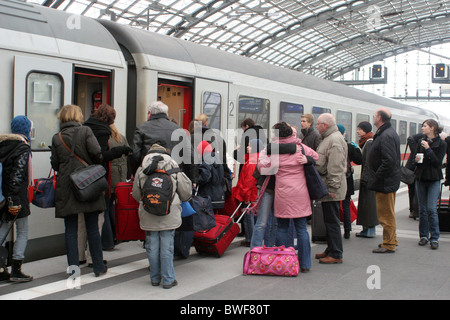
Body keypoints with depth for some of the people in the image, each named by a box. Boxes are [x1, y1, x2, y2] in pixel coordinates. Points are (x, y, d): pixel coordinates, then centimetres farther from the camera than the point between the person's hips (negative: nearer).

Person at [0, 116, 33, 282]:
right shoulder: (23, 148, -11)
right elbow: (18, 175, -18)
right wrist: (15, 199, -20)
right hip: (17, 195, -7)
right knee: (23, 232, 3)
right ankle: (16, 270, 3)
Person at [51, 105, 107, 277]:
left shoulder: (57, 138, 3)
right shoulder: (85, 131, -4)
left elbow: (55, 164, 3)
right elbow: (96, 153, -13)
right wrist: (97, 166, 7)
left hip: (66, 187, 1)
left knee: (70, 229, 6)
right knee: (92, 228, 7)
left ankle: (73, 267, 6)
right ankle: (99, 267, 12)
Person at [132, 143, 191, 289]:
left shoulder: (141, 170, 4)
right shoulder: (173, 168, 1)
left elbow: (136, 194, 12)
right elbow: (186, 192, 6)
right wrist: (178, 201, 27)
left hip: (148, 216, 1)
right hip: (169, 216, -1)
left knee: (152, 248, 10)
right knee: (167, 247, 4)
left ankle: (155, 278, 20)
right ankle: (168, 280, 8)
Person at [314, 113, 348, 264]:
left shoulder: (335, 140, -16)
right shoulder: (329, 138, 19)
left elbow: (336, 167, -22)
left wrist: (332, 187, -23)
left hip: (332, 190, -11)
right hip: (327, 188, 11)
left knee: (332, 221, -6)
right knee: (329, 220, 16)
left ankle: (336, 255, 0)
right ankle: (330, 250, 26)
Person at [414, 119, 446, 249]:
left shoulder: (441, 144, -4)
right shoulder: (421, 142, 9)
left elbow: (438, 162, -11)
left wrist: (428, 149, -18)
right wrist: (417, 160, -7)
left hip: (434, 180, -5)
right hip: (421, 178, 5)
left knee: (431, 208, -11)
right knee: (422, 209, 7)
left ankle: (434, 238, -4)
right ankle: (424, 235, 16)